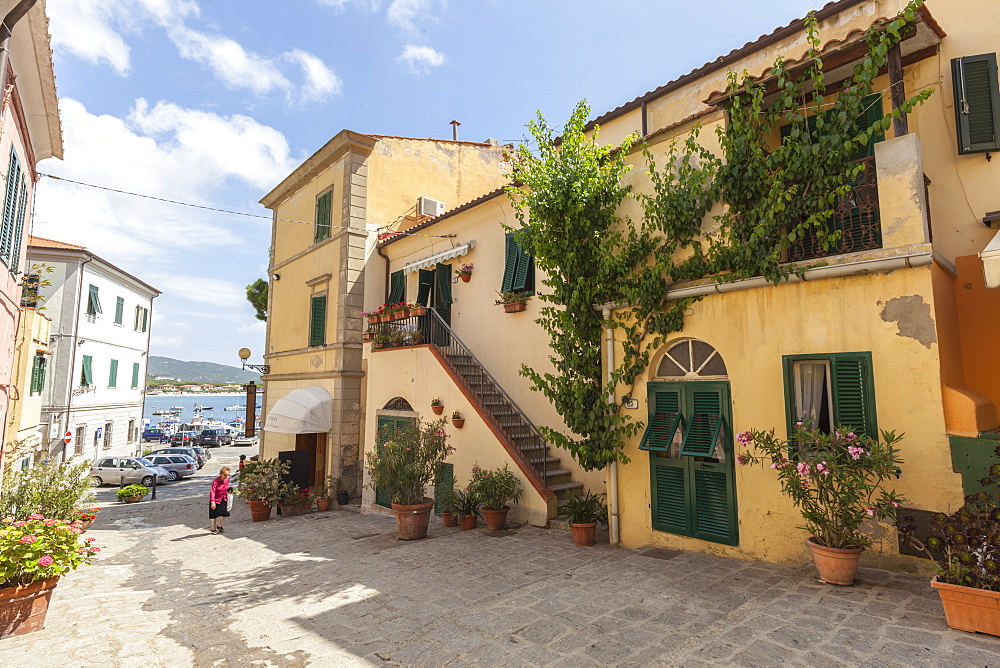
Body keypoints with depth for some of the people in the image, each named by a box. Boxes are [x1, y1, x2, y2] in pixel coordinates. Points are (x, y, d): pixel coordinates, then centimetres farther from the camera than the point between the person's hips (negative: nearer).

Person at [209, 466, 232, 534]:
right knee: (214, 515, 5)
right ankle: (213, 529, 21)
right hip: (216, 500, -5)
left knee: (223, 512, 1)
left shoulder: (227, 479, -7)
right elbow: (212, 491, -32)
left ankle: (219, 526, 27)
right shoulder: (216, 481, -26)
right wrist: (212, 502, -39)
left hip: (223, 499, 5)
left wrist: (228, 489, -1)